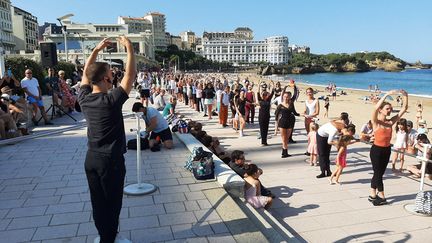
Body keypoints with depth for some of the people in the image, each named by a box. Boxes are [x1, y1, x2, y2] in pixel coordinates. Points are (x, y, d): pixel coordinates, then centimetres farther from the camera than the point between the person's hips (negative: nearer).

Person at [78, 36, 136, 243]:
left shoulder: (84, 99, -2)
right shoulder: (111, 101, -19)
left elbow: (86, 73, 13)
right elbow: (130, 75, -15)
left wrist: (96, 50, 14)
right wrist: (130, 49, -9)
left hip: (91, 159, 7)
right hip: (111, 160, -6)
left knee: (97, 202, 16)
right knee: (112, 203, 7)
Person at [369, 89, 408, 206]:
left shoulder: (391, 122, 3)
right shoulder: (376, 122, -12)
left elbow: (404, 109, 3)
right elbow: (375, 108, -30)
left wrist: (405, 96, -8)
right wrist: (387, 94, -32)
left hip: (387, 150, 6)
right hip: (377, 150, -6)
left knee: (379, 173, 14)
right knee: (378, 173, 2)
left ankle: (373, 195, 26)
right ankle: (381, 197, 14)